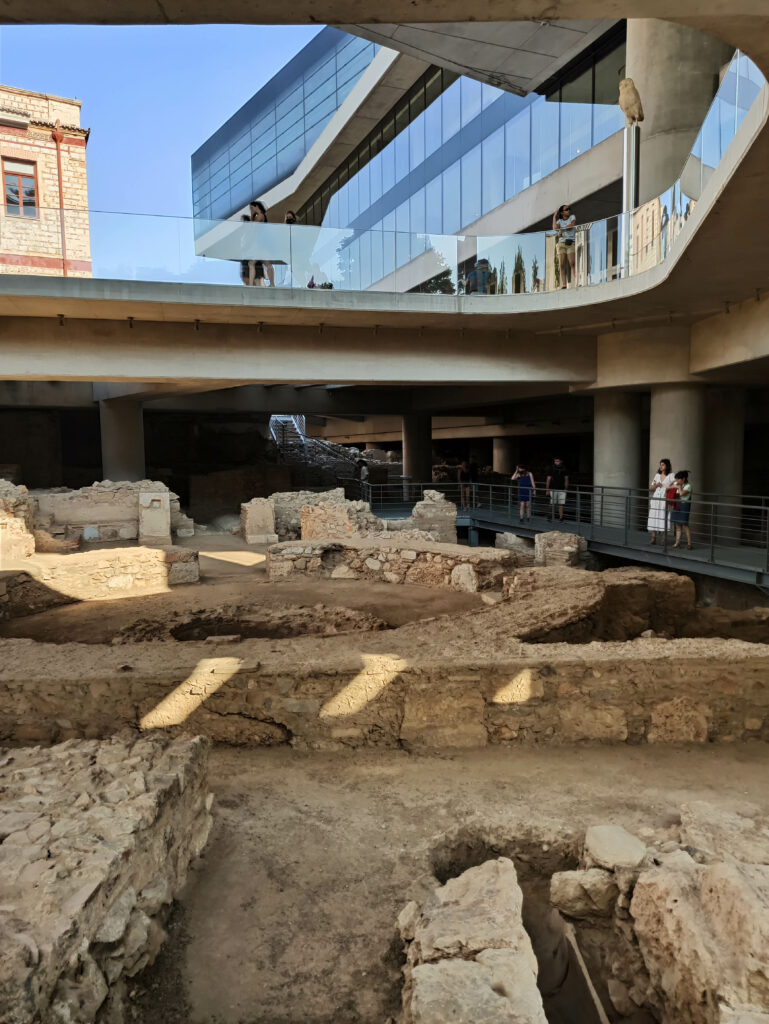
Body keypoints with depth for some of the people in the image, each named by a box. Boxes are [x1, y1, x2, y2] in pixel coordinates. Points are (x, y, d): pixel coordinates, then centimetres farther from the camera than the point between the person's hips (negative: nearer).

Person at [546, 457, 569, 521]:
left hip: (562, 489, 1)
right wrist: (547, 490, -3)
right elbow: (548, 480, 0)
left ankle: (561, 518, 1)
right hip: (553, 489, -1)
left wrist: (566, 489, 7)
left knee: (561, 504, -3)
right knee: (552, 504, 2)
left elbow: (566, 479, 12)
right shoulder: (551, 468, -2)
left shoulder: (564, 469, 4)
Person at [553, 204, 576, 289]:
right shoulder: (559, 221, 16)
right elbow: (555, 228, -4)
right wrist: (554, 216, 4)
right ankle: (563, 285, -10)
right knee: (562, 265, -7)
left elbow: (571, 225, -6)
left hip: (571, 243, -2)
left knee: (572, 264, -16)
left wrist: (561, 229, -2)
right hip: (561, 243, 2)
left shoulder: (572, 217, 13)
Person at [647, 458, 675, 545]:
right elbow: (650, 488, 16)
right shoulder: (657, 475, 16)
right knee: (653, 517, -1)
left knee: (663, 518, -7)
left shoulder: (671, 476, 2)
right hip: (655, 499, 4)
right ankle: (653, 538, 4)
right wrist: (656, 485, -1)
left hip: (664, 500, -4)